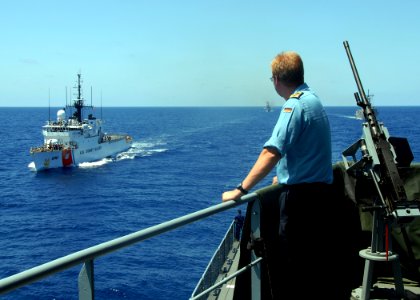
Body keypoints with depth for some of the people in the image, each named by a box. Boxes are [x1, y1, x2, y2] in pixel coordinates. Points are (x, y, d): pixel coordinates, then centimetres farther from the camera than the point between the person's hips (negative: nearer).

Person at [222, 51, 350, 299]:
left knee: (293, 262, -1)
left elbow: (272, 152, -28)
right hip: (322, 189, 9)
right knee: (320, 257, 19)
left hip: (301, 195, -9)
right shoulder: (313, 99, 13)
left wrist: (241, 190, -28)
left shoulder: (295, 104, -17)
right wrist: (285, 176, 32)